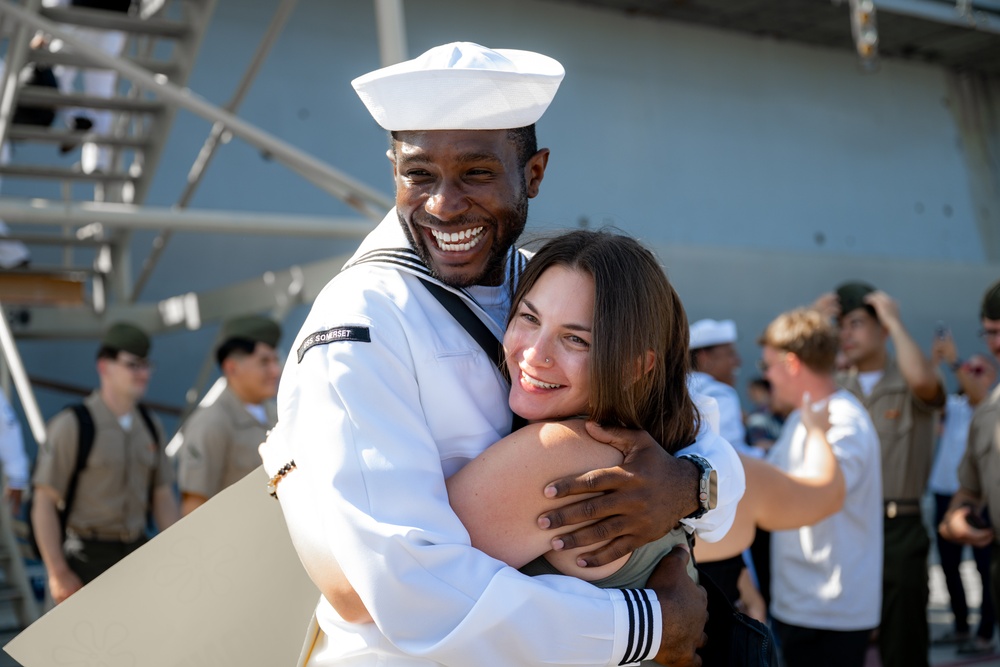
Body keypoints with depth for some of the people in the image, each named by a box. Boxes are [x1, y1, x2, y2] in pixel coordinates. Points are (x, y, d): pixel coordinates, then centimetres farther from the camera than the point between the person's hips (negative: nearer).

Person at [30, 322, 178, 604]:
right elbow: (43, 504, -14)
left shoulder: (150, 428, 6)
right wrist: (58, 574, -18)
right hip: (85, 559, -6)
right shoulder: (71, 425, -13)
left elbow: (163, 499, 9)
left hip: (136, 558, 6)